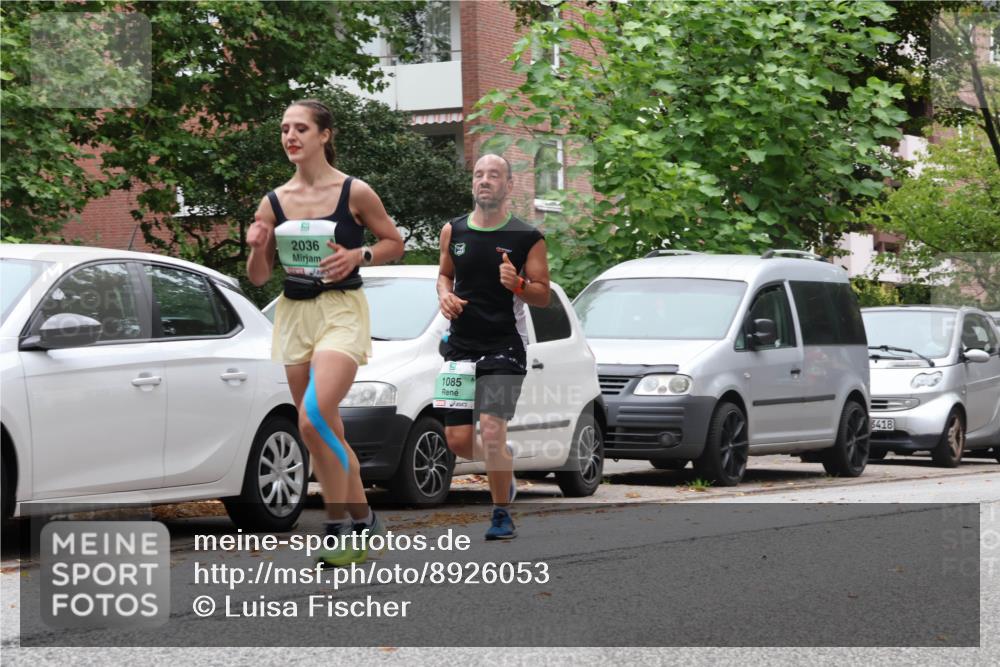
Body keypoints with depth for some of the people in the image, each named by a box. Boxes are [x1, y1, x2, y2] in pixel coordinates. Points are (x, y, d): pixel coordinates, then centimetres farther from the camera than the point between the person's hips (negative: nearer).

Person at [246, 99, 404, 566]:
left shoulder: (354, 192, -5)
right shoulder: (274, 202, 5)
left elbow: (395, 244, 6)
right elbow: (258, 277, 10)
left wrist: (358, 255, -12)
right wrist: (258, 249, -10)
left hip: (341, 311, -5)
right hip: (293, 313, 5)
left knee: (314, 420, -22)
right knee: (326, 431, 9)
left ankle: (339, 527, -12)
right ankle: (362, 521, 23)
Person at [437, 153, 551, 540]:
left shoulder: (527, 238, -4)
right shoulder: (453, 232, 6)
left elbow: (544, 295, 0)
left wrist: (517, 285, -21)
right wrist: (445, 295, -1)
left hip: (504, 347, -4)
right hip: (460, 345, 4)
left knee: (491, 429, -18)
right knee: (458, 440, 2)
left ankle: (502, 514, 0)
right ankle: (503, 466, 36)